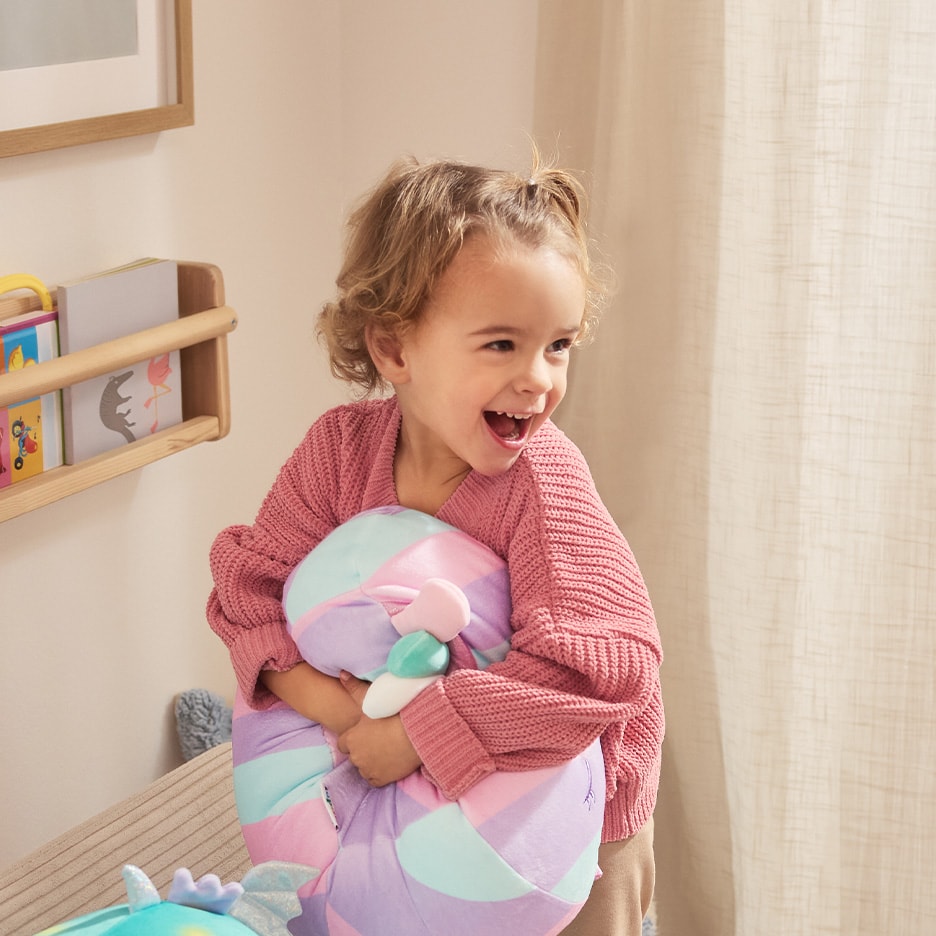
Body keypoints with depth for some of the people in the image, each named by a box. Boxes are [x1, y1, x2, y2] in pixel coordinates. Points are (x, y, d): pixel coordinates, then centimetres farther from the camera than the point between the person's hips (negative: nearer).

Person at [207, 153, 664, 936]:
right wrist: (324, 700, -27)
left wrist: (418, 732, -34)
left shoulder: (543, 480, -30)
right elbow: (251, 580, -10)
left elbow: (604, 663, -37)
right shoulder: (343, 447, -16)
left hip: (569, 819, -4)